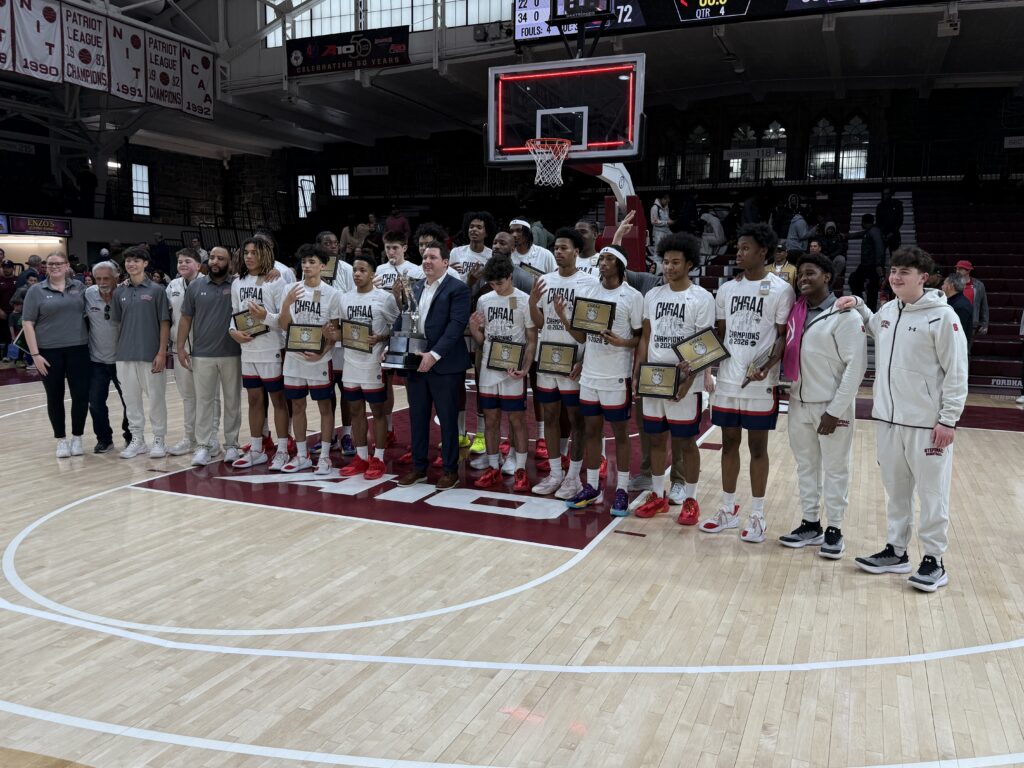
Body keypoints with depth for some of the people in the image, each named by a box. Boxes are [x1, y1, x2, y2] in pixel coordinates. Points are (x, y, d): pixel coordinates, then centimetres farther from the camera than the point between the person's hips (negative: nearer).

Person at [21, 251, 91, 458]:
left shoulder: (79, 287, 7)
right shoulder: (36, 291, 1)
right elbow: (27, 323, -2)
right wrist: (35, 354, -9)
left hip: (78, 349, 1)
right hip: (49, 352, -1)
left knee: (81, 395, 0)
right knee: (55, 397, 6)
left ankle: (77, 437, 16)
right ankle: (61, 440, 17)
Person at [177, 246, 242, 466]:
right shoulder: (195, 286, 5)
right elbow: (186, 318, 7)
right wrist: (180, 347, 3)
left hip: (232, 354, -1)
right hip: (202, 354, 1)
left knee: (232, 400, 8)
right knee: (204, 400, 5)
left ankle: (231, 444, 18)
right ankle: (204, 445, 12)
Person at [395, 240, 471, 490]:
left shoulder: (458, 289, -6)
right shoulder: (415, 288, 15)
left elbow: (457, 325, -15)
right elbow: (402, 319, 15)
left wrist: (434, 354, -22)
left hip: (444, 365, -6)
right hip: (415, 363, 6)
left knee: (447, 419, 3)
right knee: (417, 418, 12)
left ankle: (450, 470, 15)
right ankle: (418, 467, 24)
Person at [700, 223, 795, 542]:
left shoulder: (781, 290, -6)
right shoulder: (727, 289, 9)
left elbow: (784, 337, -7)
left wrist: (766, 367, -24)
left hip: (760, 384, -5)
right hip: (727, 380, 5)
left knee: (757, 447, 5)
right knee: (729, 443, 12)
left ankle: (757, 516, 16)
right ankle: (728, 510, 24)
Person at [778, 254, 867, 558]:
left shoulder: (844, 316, -11)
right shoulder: (796, 312, 7)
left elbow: (856, 366, -14)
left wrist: (835, 411, -16)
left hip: (831, 407, -6)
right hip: (798, 404, 6)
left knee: (835, 469, 6)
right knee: (805, 466, 14)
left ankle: (834, 530, 18)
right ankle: (810, 524, 26)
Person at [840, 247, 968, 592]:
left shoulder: (942, 316, -11)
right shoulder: (887, 311, 7)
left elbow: (957, 372, -10)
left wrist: (949, 419, -13)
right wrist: (858, 306, 16)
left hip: (927, 423, -6)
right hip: (887, 419, 6)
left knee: (932, 495, 3)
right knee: (896, 491, 15)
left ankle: (934, 561, 14)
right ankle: (896, 551, 27)